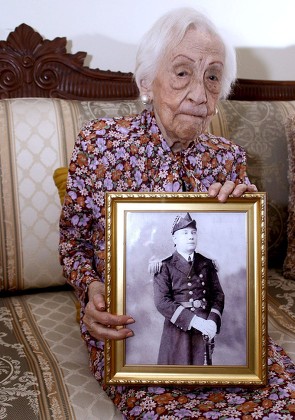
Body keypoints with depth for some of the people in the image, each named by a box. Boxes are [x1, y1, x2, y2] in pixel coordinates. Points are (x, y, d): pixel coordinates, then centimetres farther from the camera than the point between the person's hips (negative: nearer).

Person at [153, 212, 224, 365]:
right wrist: (194, 320, -19)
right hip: (177, 329, -3)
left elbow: (218, 294, 6)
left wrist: (213, 321, -13)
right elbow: (162, 301, -12)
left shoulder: (207, 264, 10)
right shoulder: (165, 267, -2)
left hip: (204, 328, 3)